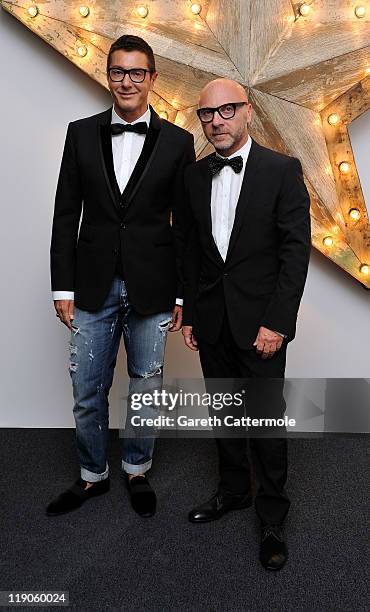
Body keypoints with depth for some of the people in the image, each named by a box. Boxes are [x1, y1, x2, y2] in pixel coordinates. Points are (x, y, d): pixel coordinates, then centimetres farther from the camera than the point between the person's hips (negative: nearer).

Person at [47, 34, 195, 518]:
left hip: (151, 288, -1)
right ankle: (93, 475, 33)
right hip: (93, 287, 1)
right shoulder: (81, 134, 5)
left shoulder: (178, 142, 1)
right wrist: (63, 287, 0)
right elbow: (66, 215, 4)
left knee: (146, 387, 13)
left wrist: (183, 294, -1)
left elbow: (186, 224, 1)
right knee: (87, 392, 10)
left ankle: (137, 470, 36)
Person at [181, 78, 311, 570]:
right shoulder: (195, 175, 7)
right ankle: (234, 490, 37)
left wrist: (276, 322, -15)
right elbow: (192, 249, 10)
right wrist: (190, 314, 7)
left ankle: (272, 515, 23)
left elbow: (296, 249, -10)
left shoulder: (282, 170, -6)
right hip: (211, 321, 5)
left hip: (260, 321, -4)